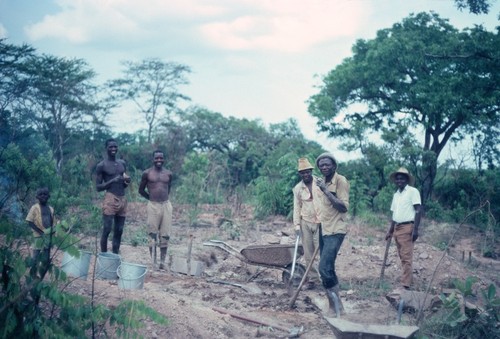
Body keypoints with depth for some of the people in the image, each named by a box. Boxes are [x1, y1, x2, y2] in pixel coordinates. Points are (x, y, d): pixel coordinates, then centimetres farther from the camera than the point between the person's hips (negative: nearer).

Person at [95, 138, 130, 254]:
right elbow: (98, 187, -6)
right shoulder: (101, 166, -4)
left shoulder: (122, 163, 15)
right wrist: (112, 181, -18)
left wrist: (127, 181, 0)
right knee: (106, 230, -8)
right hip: (110, 200, -6)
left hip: (122, 200, 6)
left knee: (119, 231, 7)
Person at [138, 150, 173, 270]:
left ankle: (162, 261, 7)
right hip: (153, 206, -3)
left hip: (166, 205, 3)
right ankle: (153, 261, 3)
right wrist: (152, 198, 10)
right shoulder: (147, 173, -1)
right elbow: (141, 190, 9)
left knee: (165, 236, 2)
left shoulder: (168, 174, 7)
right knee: (153, 235, 0)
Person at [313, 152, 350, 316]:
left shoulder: (341, 181, -12)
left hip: (335, 230, -8)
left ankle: (337, 306, -7)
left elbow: (344, 207, -21)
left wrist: (326, 191, -24)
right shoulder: (320, 182, 11)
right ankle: (333, 305, 20)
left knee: (325, 268, -16)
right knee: (327, 268, 11)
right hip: (323, 230, 8)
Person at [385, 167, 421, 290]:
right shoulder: (396, 194, 17)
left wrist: (415, 229, -18)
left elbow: (418, 211, -11)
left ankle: (406, 285, -13)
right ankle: (408, 279, 18)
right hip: (397, 228, 8)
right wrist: (390, 231, 19)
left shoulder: (413, 191, -5)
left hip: (407, 228, -8)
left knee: (407, 257, -10)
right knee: (402, 257, 10)